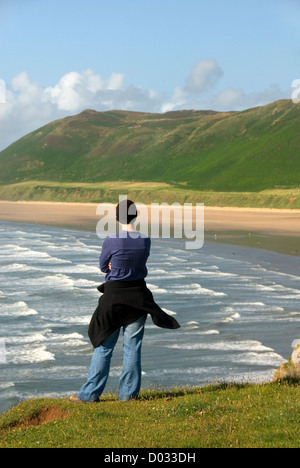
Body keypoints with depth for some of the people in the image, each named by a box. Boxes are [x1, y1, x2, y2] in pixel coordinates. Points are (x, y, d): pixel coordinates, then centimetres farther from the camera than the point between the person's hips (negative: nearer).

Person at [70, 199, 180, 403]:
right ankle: (128, 393, 12)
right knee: (133, 346, 8)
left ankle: (90, 393, 9)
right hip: (138, 296, 3)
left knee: (104, 346, 4)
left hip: (114, 296, -3)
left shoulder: (112, 241, -14)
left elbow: (103, 266, 1)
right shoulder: (145, 240, -3)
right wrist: (129, 270, 4)